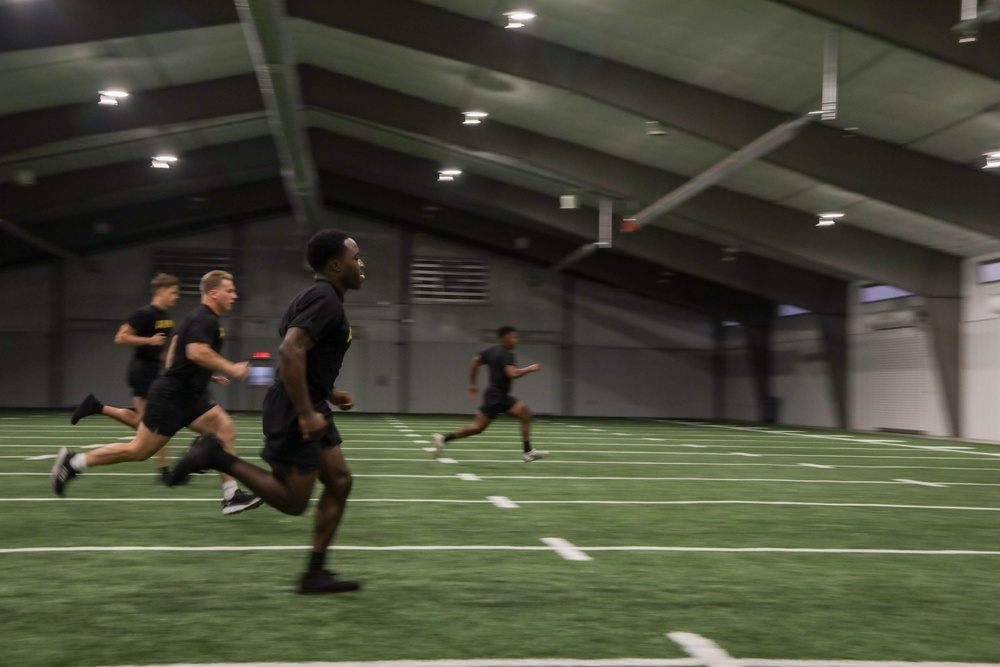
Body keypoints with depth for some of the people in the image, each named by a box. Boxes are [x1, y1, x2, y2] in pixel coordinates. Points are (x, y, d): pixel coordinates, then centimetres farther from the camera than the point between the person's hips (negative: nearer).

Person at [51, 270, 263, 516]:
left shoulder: (200, 318, 16)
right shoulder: (205, 319, -15)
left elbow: (174, 353, 24)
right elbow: (197, 352, -32)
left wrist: (206, 375, 23)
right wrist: (231, 368, -25)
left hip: (189, 396, 10)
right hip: (171, 396, -10)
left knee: (226, 430, -5)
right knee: (139, 450, -2)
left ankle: (232, 495, -5)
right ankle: (74, 462, 11)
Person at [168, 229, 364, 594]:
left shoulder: (318, 297, 15)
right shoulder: (325, 298, -17)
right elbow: (290, 352, -30)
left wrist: (329, 394, 20)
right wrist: (305, 413, -28)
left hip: (308, 406, 11)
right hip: (295, 411, -11)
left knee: (340, 482, 9)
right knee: (293, 501, -4)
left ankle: (315, 574, 12)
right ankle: (217, 457, 1)